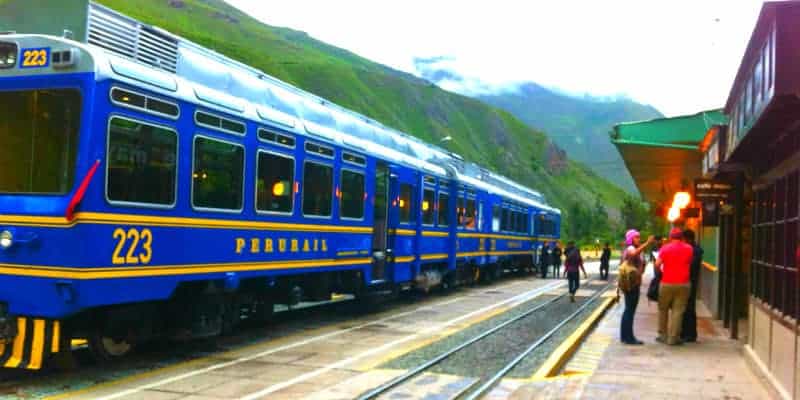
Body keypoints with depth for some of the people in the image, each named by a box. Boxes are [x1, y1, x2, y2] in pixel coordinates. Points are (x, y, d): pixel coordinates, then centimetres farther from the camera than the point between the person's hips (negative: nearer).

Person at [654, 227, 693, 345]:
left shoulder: (665, 248, -2)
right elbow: (689, 262, 11)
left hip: (667, 283, 0)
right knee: (678, 311, 1)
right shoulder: (688, 249, 2)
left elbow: (657, 264, -9)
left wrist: (660, 271, 10)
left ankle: (663, 335, 18)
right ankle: (673, 338, -1)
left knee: (663, 309, 14)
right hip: (683, 284, 0)